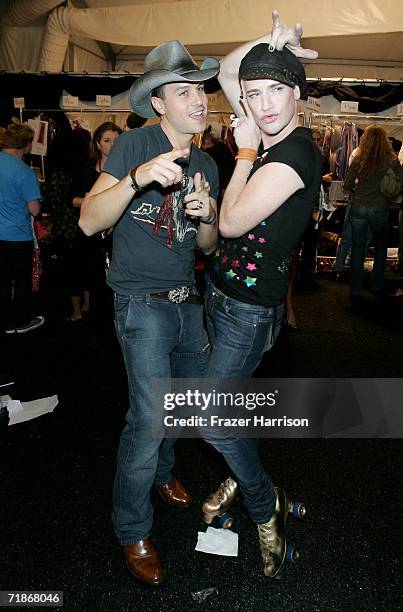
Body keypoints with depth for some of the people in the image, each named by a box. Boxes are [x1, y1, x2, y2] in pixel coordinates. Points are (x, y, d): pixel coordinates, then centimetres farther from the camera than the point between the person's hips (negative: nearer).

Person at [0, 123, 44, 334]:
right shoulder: (25, 172, -19)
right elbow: (34, 210, -17)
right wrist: (37, 201, 3)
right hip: (18, 236, -6)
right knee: (22, 280, 10)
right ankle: (23, 322, 23)